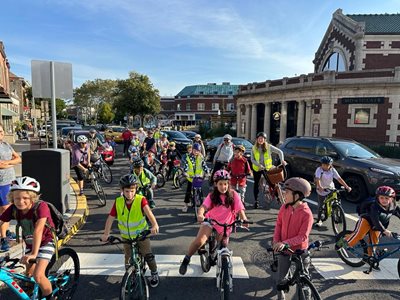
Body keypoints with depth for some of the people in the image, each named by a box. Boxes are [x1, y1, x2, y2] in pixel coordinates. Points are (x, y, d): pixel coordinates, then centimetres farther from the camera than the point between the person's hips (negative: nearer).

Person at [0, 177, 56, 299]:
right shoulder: (13, 209, -18)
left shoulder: (41, 206, -32)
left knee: (38, 276, -16)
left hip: (46, 242, -5)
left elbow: (38, 230, -39)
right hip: (29, 243, 5)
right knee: (29, 275, 13)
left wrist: (34, 253, -45)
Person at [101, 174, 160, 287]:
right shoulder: (118, 202, -14)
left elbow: (148, 211, -38)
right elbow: (110, 218, -15)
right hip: (126, 236, 2)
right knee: (128, 258, 15)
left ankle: (154, 273, 28)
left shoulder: (141, 200, -22)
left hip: (141, 234, -2)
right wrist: (106, 234, -28)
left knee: (148, 255, 2)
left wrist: (154, 224, -56)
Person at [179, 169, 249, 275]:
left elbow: (240, 209, -18)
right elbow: (204, 206, -24)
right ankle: (186, 260, 1)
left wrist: (244, 219, -37)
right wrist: (200, 215, -45)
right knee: (199, 241, -22)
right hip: (210, 221, -1)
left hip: (225, 225, 1)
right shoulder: (212, 195, -10)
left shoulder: (233, 195, -12)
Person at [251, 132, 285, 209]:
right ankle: (256, 201, 15)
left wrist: (282, 160, -18)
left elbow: (280, 152, -5)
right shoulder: (254, 148, -3)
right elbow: (252, 159, -5)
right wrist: (259, 165, -18)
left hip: (267, 168, -1)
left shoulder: (268, 147, -7)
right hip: (257, 168, 1)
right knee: (256, 184, 6)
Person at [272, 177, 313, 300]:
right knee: (281, 277, 12)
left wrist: (285, 243, -29)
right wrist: (276, 241, -10)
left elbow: (303, 236, -21)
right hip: (284, 249, 4)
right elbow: (278, 224, 3)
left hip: (300, 250, -3)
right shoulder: (284, 208, -7)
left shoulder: (306, 213, -21)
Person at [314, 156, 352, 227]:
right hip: (322, 190, -2)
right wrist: (319, 187, -48)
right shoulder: (319, 170, -17)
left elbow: (339, 178, -15)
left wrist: (346, 186, -25)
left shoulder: (332, 170, -8)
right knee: (321, 206, 0)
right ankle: (319, 220, 14)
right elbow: (317, 179, -30)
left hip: (331, 189, 2)